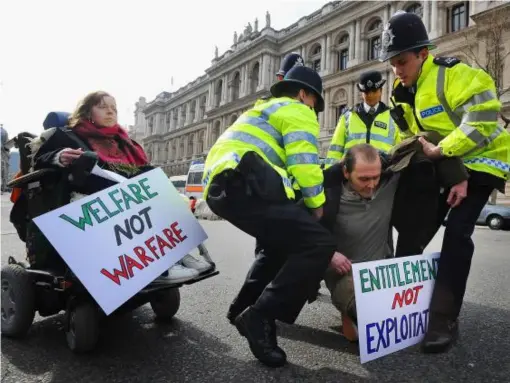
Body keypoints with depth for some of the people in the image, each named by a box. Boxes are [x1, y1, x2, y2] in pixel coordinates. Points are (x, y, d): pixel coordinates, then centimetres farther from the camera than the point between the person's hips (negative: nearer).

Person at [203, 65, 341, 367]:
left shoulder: (266, 110, 38)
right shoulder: (296, 111, 9)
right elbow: (304, 166, -6)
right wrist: (318, 206, 9)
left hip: (221, 184, 10)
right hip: (244, 184, -10)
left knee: (284, 242, 27)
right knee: (319, 244, -12)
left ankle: (244, 308, 27)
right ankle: (260, 317, -10)